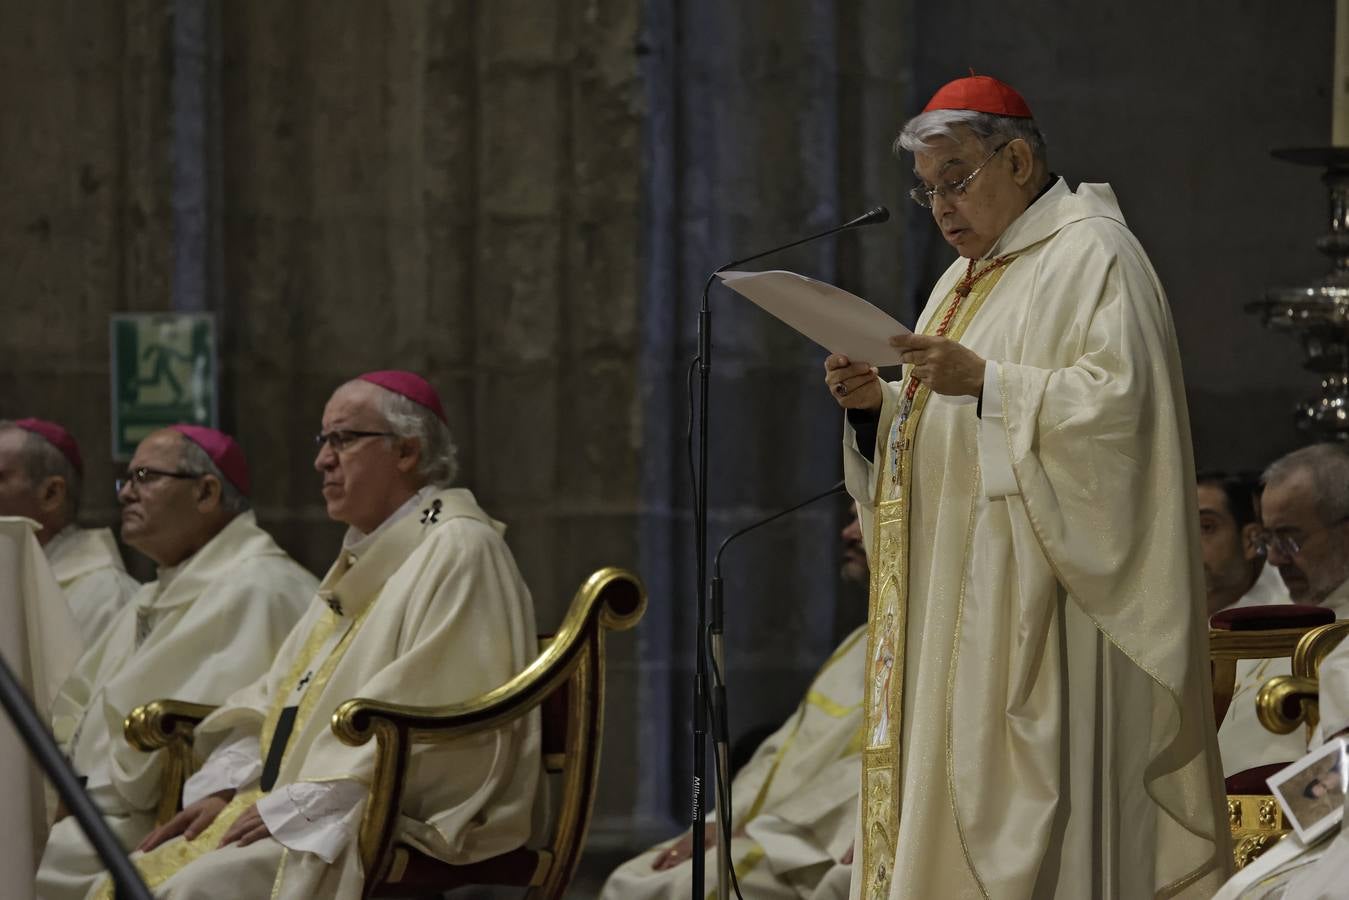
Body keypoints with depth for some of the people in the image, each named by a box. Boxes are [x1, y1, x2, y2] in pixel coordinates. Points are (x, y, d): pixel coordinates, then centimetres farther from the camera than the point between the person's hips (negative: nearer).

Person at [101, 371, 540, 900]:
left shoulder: (457, 551, -8)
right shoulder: (364, 559, 23)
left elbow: (427, 718, -18)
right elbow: (282, 696, 23)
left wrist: (298, 804, -19)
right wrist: (222, 790, 6)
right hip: (310, 818, 10)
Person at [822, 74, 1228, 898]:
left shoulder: (1092, 257, -6)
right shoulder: (970, 278, 22)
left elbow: (1120, 403, -19)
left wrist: (985, 381, -26)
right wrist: (876, 405, 3)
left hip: (1038, 602, -9)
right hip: (958, 608, 9)